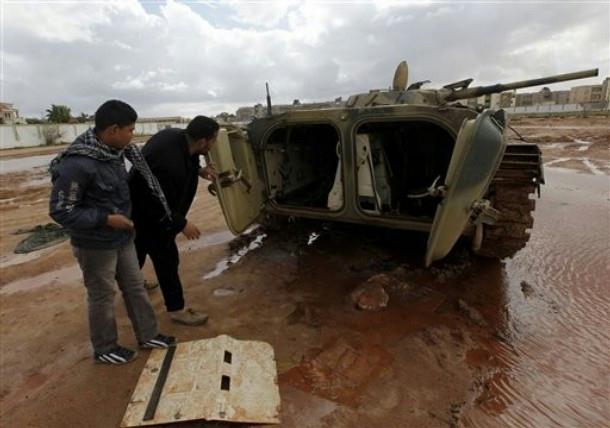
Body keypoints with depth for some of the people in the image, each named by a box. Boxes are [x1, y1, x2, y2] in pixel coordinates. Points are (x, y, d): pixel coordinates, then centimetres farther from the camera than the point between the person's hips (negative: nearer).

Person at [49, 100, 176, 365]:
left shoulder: (113, 152, -2)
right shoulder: (77, 164, -27)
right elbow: (60, 211, -21)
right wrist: (106, 219, -22)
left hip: (122, 238, 8)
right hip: (95, 246, -8)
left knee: (136, 288, 17)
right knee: (102, 297, 11)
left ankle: (148, 336, 34)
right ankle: (104, 349, 33)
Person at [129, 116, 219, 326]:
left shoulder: (177, 136, -13)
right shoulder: (168, 164, -40)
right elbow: (158, 206, -32)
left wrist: (198, 170, -3)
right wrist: (182, 224, -21)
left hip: (144, 204, 10)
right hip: (149, 214, -10)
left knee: (139, 249, 29)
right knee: (166, 258, 1)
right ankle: (176, 309, 17)